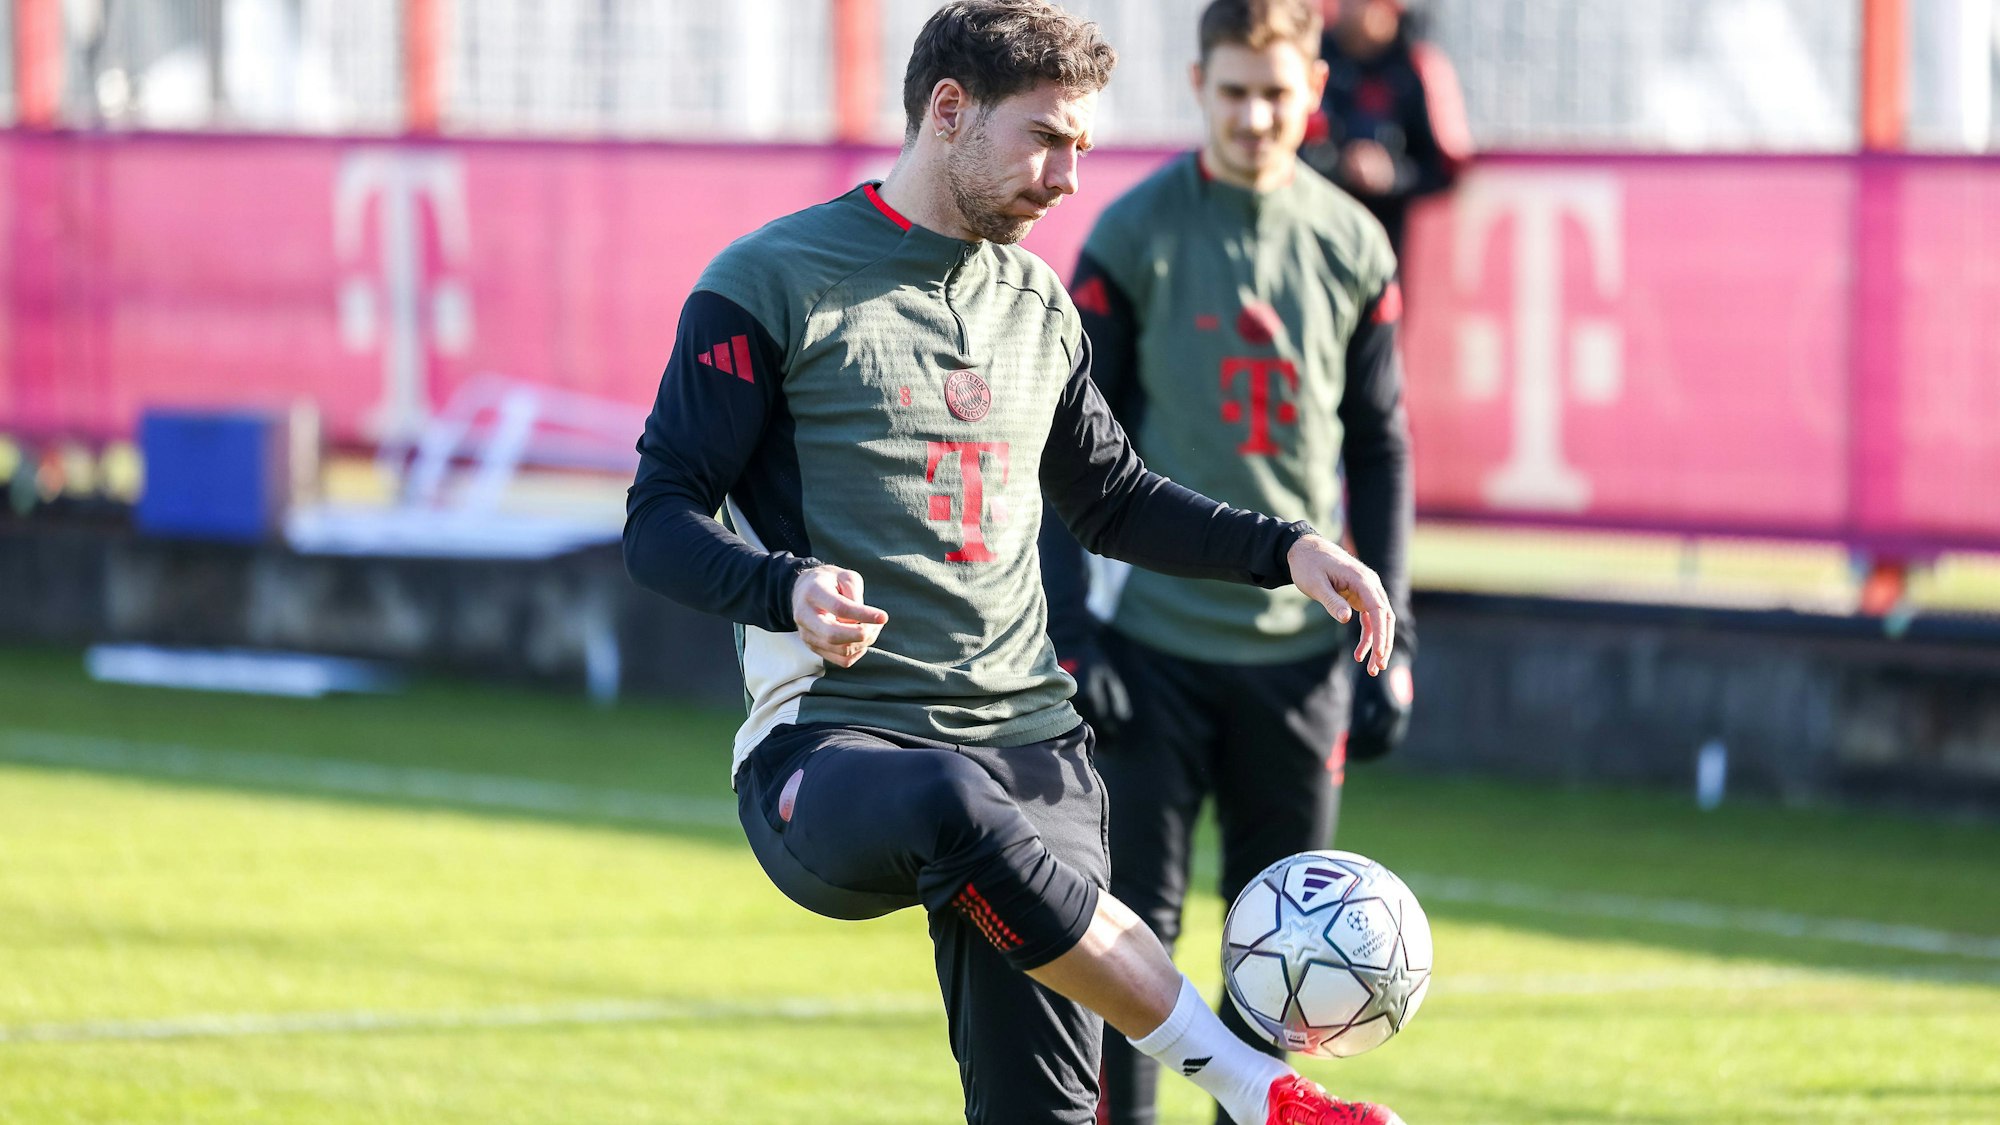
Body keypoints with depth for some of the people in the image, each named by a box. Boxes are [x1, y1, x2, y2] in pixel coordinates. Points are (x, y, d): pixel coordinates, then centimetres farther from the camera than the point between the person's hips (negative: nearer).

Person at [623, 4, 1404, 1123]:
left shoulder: (1039, 304, 19)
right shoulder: (773, 285, -1)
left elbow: (1113, 499, 33)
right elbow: (661, 518, -3)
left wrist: (1284, 548, 17)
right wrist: (790, 588, -23)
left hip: (1029, 742, 6)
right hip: (830, 739, -6)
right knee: (957, 811, -41)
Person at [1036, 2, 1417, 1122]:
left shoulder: (1353, 245, 5)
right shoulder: (1135, 235, -5)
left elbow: (1380, 445, 11)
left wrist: (1392, 632, 5)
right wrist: (1070, 637, -10)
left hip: (1298, 647, 3)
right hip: (1155, 641, -3)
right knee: (1134, 924, -5)